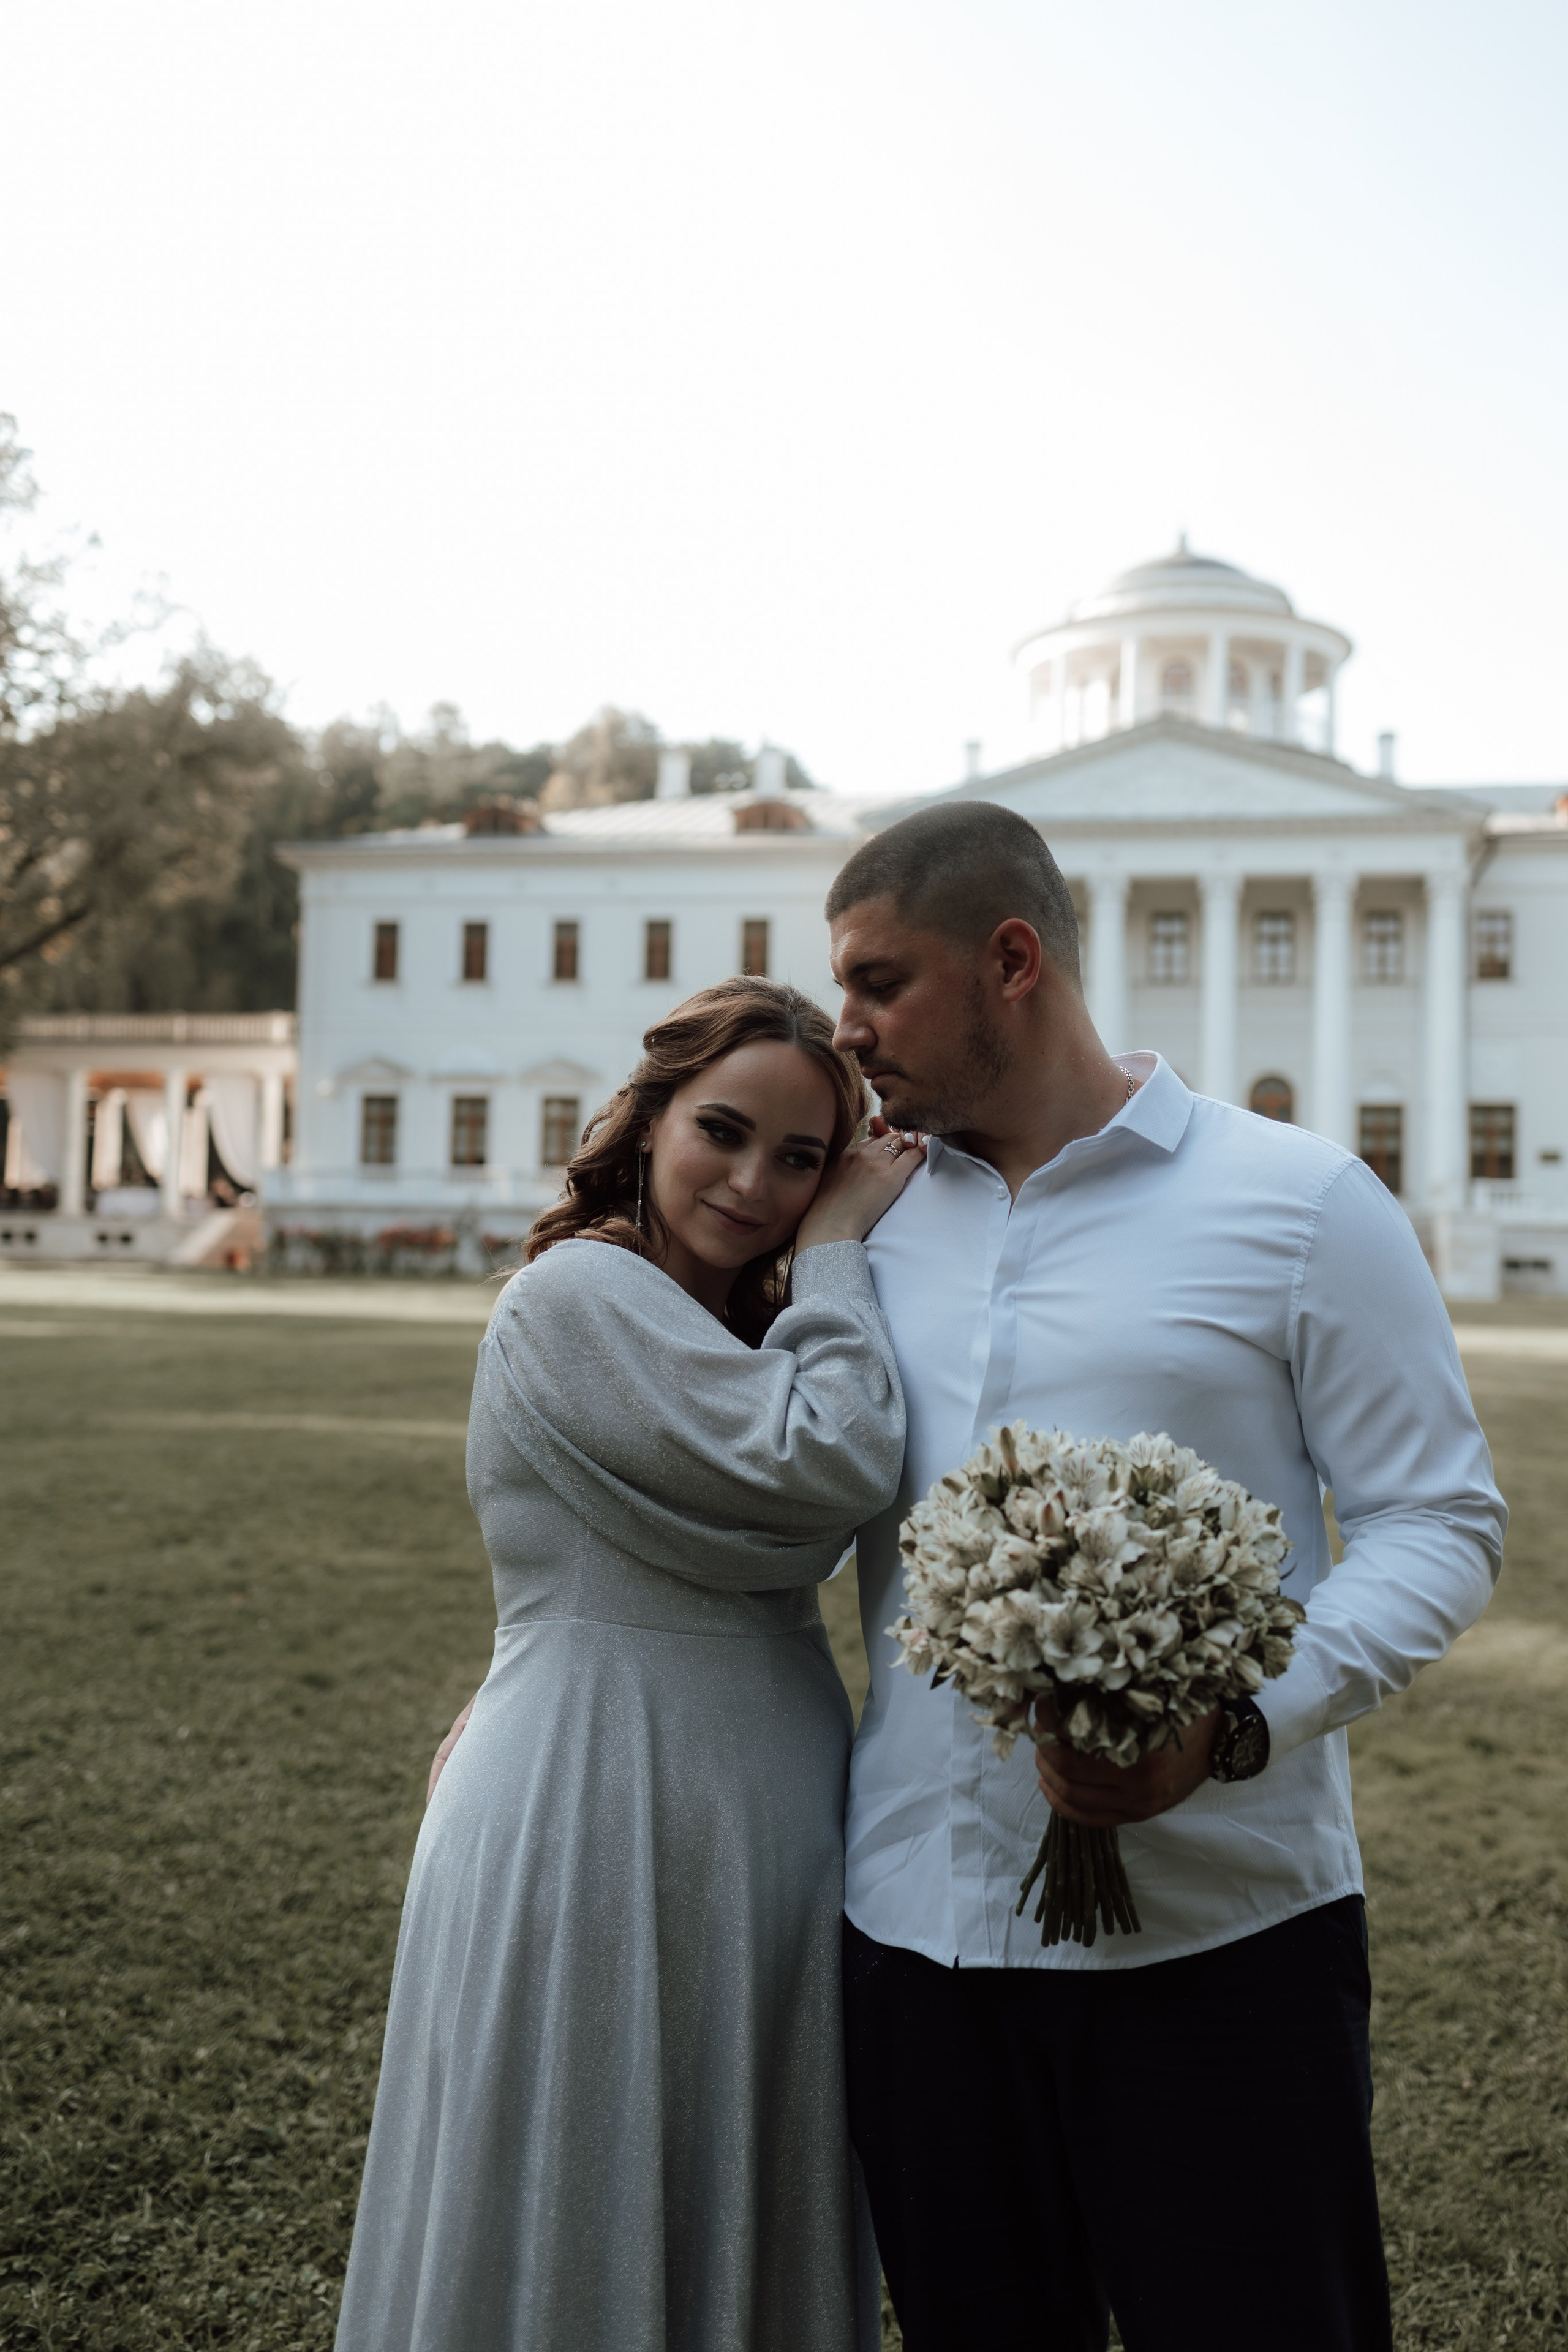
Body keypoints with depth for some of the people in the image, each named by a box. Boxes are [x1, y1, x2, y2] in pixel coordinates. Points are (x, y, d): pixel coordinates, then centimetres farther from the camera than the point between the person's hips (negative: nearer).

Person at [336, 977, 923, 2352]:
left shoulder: (751, 1333, 13)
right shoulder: (583, 1292, -15)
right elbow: (824, 1474, -23)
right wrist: (834, 1254, -11)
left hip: (762, 1846, 8)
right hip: (600, 1818, -8)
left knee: (745, 2241, 19)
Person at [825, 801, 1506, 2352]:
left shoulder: (1299, 1205, -4)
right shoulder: (873, 1229, 10)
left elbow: (1439, 1522, -6)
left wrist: (1242, 1725, -20)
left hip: (1217, 1932, -4)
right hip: (918, 1925, 5)